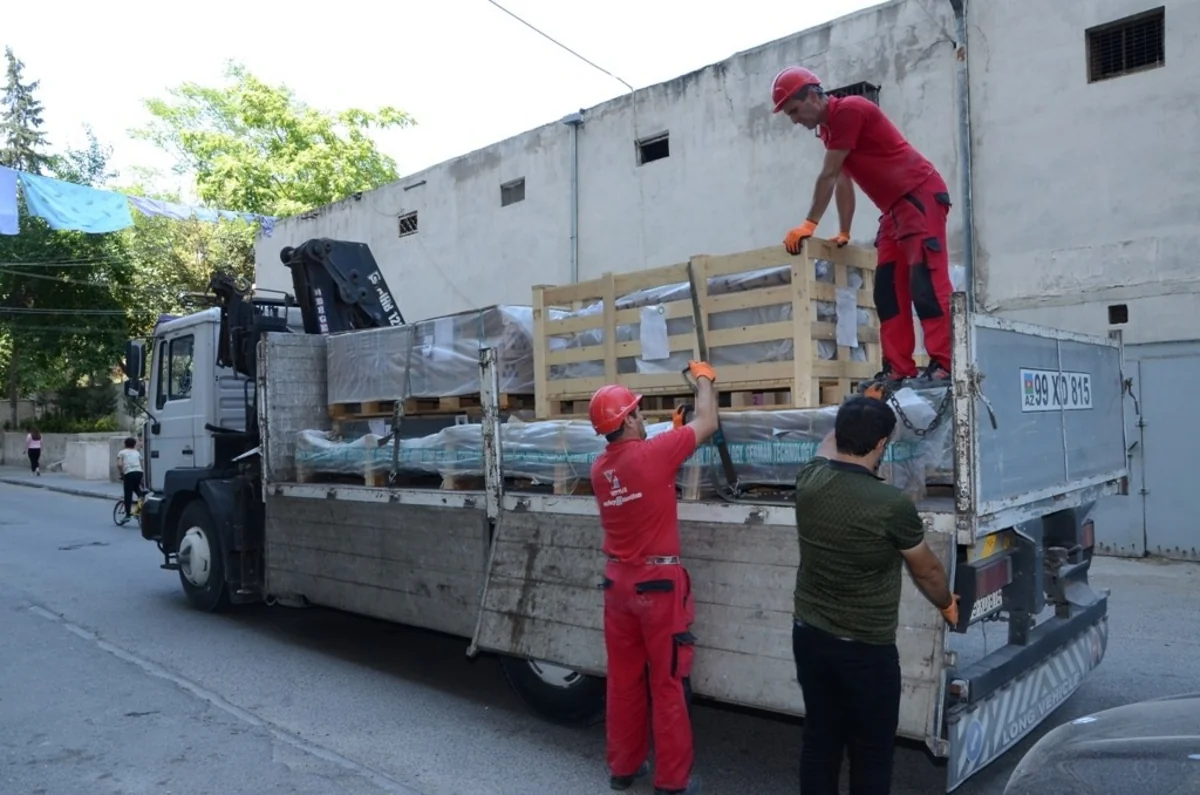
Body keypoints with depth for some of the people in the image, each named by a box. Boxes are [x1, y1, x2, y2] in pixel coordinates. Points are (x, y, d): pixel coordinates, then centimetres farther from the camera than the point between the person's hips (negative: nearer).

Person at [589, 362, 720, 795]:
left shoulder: (600, 468, 3)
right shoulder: (652, 453, -16)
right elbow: (707, 423, -4)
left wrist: (671, 434, 20)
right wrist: (704, 378, 11)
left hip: (617, 581, 7)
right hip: (659, 582, -6)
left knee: (623, 678, 16)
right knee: (669, 683, 5)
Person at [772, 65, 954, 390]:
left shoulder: (849, 110, -13)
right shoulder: (828, 128, 16)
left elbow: (828, 176, -14)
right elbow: (842, 182, 17)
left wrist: (810, 224, -8)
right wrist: (844, 233, 15)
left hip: (921, 196, -10)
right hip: (895, 207, 10)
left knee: (927, 282, -16)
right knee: (889, 288, 4)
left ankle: (944, 365, -18)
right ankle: (898, 369, 3)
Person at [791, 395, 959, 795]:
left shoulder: (808, 481, -8)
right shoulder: (893, 504, -21)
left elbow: (829, 444, 18)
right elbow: (928, 571, -2)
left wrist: (852, 416, 32)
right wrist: (947, 605, 18)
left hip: (809, 636, 5)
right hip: (866, 649, -5)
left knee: (819, 740, 17)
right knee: (872, 752, 12)